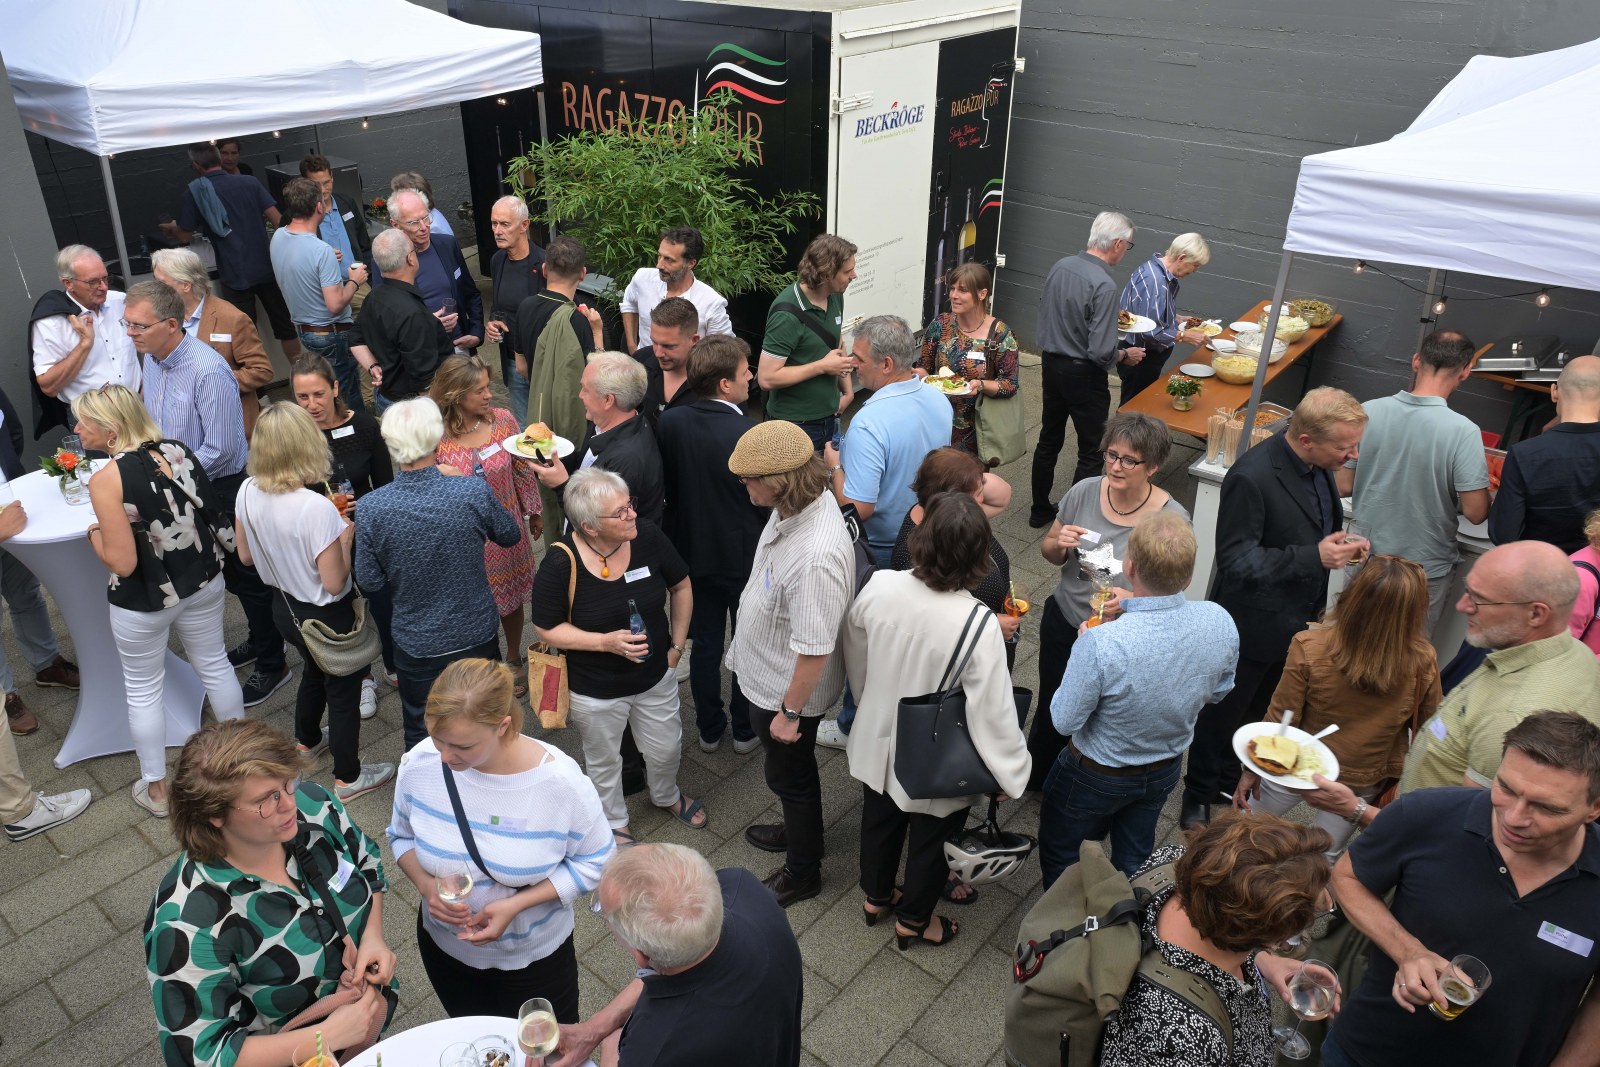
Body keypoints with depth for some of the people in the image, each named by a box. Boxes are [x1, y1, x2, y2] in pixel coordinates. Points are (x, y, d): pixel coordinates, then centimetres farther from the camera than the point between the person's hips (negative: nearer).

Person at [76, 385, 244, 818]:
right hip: (203, 580, 5)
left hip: (143, 601, -5)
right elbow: (214, 508, 1)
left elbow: (123, 562, -23)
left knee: (143, 691, 16)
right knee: (214, 666, 23)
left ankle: (156, 789, 30)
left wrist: (94, 532, -5)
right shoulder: (178, 450, -8)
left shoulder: (106, 480, -24)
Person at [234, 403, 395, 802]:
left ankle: (307, 741, 58)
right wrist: (346, 537, -15)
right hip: (327, 618, -7)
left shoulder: (248, 492, -13)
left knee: (313, 670, 33)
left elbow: (246, 555, 2)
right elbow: (335, 583, -27)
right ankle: (348, 777, 34)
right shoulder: (317, 508, -34)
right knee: (343, 691, 15)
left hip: (284, 607, 7)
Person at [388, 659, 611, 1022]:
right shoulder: (420, 764, -22)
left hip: (534, 957, -3)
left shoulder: (560, 781, -31)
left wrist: (516, 904, -28)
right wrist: (426, 885, -23)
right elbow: (402, 835, -2)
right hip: (444, 947, 3)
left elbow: (593, 862, -17)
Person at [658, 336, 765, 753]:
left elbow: (664, 485, -2)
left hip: (693, 551, 4)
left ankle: (709, 729, 34)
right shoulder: (752, 434, -26)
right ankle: (745, 729, 32)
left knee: (705, 643, 19)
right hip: (745, 557, -4)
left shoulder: (670, 423, -12)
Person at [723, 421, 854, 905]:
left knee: (790, 775, 16)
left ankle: (803, 873, 42)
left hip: (788, 689, -8)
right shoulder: (797, 503, -12)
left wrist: (790, 712, -19)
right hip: (766, 674, 8)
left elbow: (814, 650, -32)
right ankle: (800, 830, 57)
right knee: (789, 774, 30)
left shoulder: (817, 557, -41)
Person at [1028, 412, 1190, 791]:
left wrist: (1131, 600, -30)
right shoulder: (1084, 493, -12)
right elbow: (1050, 552, 4)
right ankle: (1037, 778, 48)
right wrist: (1059, 545, -20)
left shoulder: (1171, 518, -20)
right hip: (1064, 622, 3)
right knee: (1052, 707, 21)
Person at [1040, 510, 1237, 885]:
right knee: (1134, 862, 30)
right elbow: (1218, 692, -2)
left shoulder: (1100, 644, -41)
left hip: (1096, 776, -5)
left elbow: (1064, 721, -25)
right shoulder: (1221, 623, -24)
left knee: (1060, 858, 24)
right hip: (1166, 770, 5)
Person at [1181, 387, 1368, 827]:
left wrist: (1343, 544, -7)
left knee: (1256, 715, 25)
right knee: (1222, 715, 14)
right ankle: (1197, 802, 35)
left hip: (1295, 621, 8)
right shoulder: (1252, 477, -31)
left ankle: (1228, 785, 47)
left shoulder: (1319, 466, -6)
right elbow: (1236, 562, -28)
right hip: (1252, 626, -8)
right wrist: (1314, 556, -33)